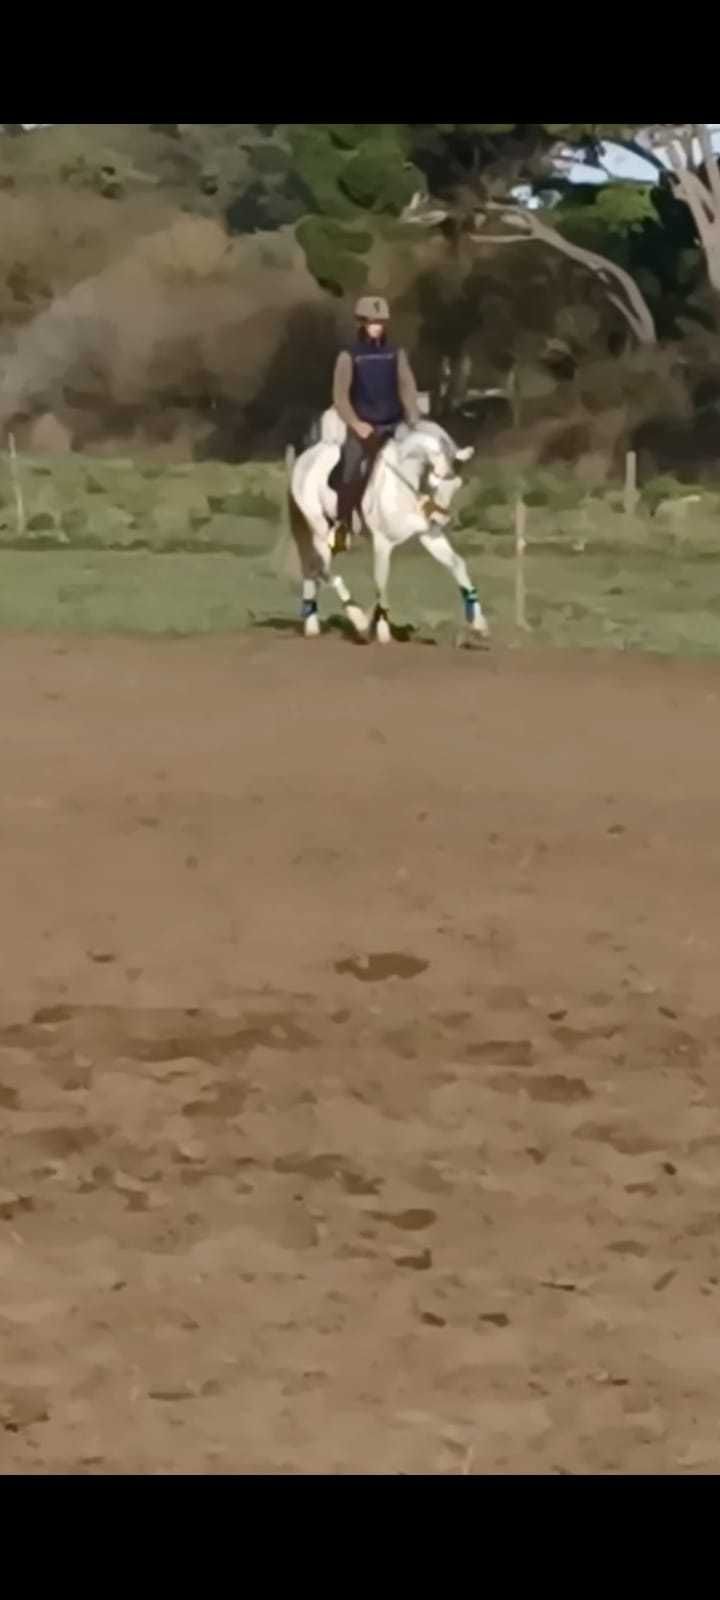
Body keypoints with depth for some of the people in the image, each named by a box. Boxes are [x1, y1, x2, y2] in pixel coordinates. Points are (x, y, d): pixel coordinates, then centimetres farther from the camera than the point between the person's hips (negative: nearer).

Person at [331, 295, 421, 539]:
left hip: (393, 426, 3)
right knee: (351, 475, -11)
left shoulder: (395, 354, 6)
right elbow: (340, 395, -7)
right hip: (363, 428, -3)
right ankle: (342, 524, -2)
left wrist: (414, 420, -15)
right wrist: (356, 424, -19)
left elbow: (408, 388, 0)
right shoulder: (349, 355, -3)